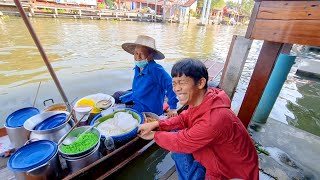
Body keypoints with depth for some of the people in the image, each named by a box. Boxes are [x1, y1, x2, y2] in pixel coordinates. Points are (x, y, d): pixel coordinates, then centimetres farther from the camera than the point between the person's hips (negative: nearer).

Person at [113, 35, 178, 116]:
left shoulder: (155, 69, -27)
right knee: (117, 95, 24)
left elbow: (170, 85, -31)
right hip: (136, 101, 9)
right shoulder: (137, 68, -1)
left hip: (149, 109, -8)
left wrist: (172, 108, -31)